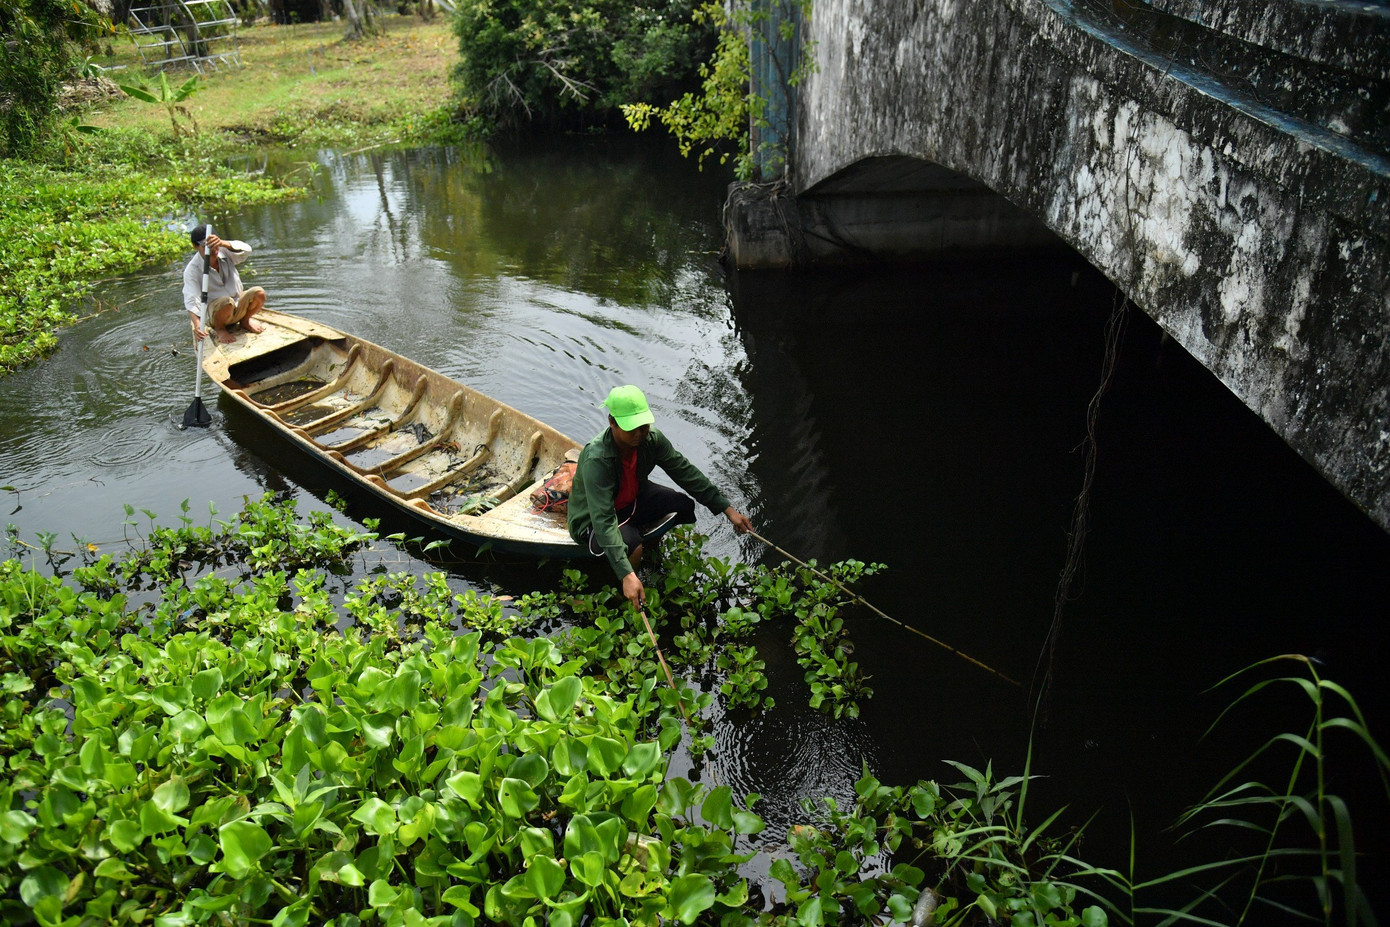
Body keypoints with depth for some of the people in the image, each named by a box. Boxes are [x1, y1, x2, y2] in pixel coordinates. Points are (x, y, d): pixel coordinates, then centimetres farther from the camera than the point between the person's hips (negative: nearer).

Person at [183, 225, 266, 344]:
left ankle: (245, 320, 6)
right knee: (227, 302, -38)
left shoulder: (223, 251, -6)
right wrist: (197, 325, -44)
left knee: (259, 293, -24)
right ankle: (219, 328, -5)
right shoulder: (192, 270, -17)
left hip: (238, 308, 4)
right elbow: (191, 302, -26)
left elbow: (246, 250, -27)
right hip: (215, 312, -4)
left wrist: (222, 243, -47)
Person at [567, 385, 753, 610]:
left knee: (684, 506, -11)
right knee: (632, 547, -34)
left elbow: (686, 472, -8)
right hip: (592, 520, -7)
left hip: (633, 498, 7)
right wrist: (626, 575, -52)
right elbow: (603, 520, -44)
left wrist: (727, 508, -11)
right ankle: (623, 594, -2)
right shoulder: (596, 460, -39)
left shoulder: (651, 439, -19)